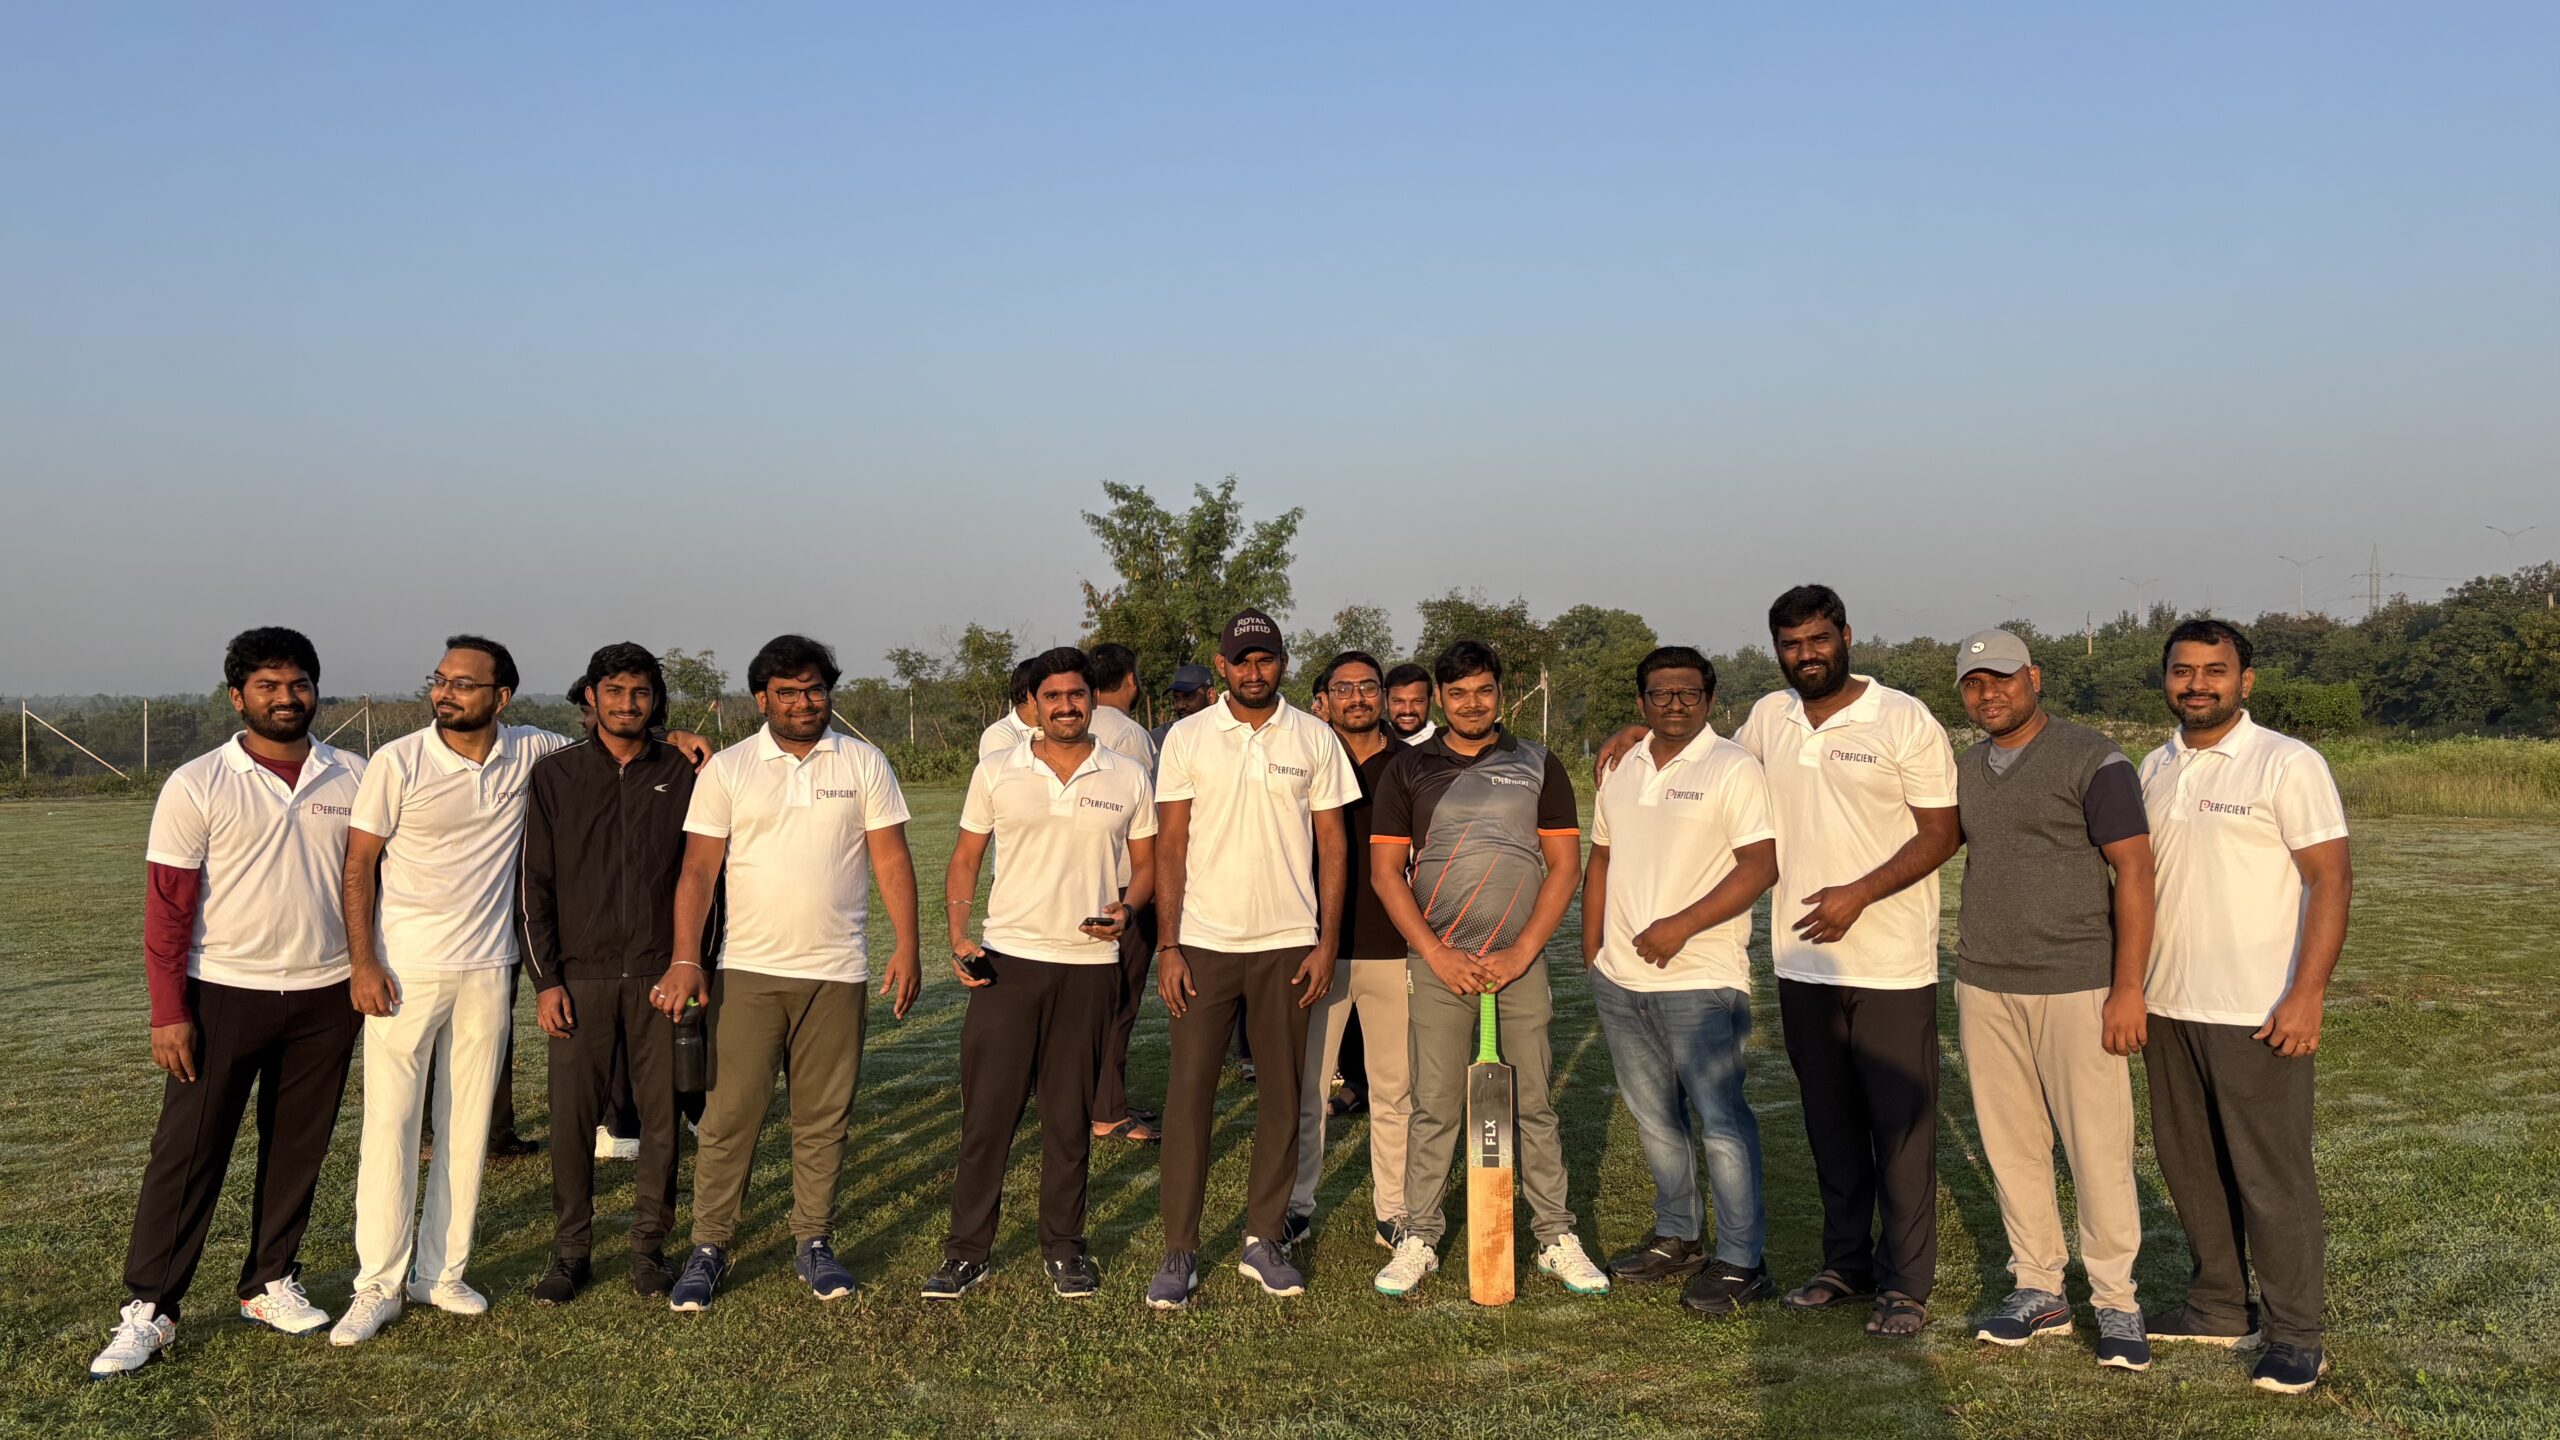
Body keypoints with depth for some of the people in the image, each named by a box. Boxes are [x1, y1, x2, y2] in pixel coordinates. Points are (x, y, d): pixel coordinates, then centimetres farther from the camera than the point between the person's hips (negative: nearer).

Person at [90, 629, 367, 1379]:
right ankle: (149, 1309, 10)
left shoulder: (353, 777, 3)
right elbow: (167, 907, -7)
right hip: (224, 994, -3)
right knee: (188, 1151, 1)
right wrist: (169, 1012, -11)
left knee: (298, 1148, 10)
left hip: (325, 995, 3)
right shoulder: (197, 785, -5)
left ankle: (270, 1284, 24)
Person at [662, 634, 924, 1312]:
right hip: (747, 971, -1)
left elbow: (892, 859, 4)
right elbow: (698, 869, -2)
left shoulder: (864, 764, 5)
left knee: (824, 1118, 7)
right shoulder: (727, 769, 2)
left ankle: (813, 1243, 20)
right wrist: (685, 960, -12)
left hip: (836, 974, 1)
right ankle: (708, 1248, 13)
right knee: (728, 1115, 0)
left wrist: (907, 947, -4)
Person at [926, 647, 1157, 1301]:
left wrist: (1124, 910, -10)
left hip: (1089, 963, 1)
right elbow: (964, 861, 8)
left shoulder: (1128, 777, 4)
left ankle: (1063, 1247, 21)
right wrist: (958, 934, -6)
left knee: (1070, 1113, 9)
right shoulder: (995, 774, 3)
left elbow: (1144, 866, 10)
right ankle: (968, 1249, 12)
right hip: (1006, 959, 0)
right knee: (986, 1109, 1)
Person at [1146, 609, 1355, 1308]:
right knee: (1188, 1093, -2)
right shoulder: (1186, 738, 1)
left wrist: (1327, 941, -1)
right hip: (1204, 942, -1)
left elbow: (1331, 845, 6)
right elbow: (1170, 846, 1)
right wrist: (1168, 945, -5)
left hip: (1288, 943, 1)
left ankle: (1263, 1240, 19)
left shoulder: (1314, 738, 4)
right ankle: (1179, 1251, 6)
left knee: (1282, 1094, 7)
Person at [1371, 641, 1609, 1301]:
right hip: (1437, 962, 0)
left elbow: (1565, 866, 4)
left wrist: (1520, 953, -6)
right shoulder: (1408, 769, 5)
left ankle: (1557, 1238, 15)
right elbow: (1386, 871, 2)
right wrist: (1437, 953, -7)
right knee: (1435, 1108, 3)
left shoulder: (1538, 767, 7)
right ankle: (1417, 1239, 12)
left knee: (1535, 1105, 6)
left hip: (1520, 962, 1)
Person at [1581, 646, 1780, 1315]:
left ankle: (1740, 1263, 6)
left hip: (1701, 980, -7)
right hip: (1619, 979, 7)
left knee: (1720, 1121, -4)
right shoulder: (1622, 770, 12)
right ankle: (1677, 1238, 31)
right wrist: (1592, 951, 15)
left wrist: (1682, 925, -21)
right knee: (1654, 1116, 16)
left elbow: (1761, 865, -15)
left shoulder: (1733, 768, -8)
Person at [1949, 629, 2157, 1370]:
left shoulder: (2092, 760, -7)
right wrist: (1965, 977, 13)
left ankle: (2115, 1301, 12)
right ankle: (2038, 1289, 21)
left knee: (2098, 1147, -1)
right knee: (2011, 1143, 10)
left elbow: (2134, 872, -10)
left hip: (2076, 985, -5)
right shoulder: (1965, 769, 11)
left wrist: (2127, 988, -15)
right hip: (1984, 986, 6)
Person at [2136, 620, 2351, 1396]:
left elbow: (2332, 879, -13)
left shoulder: (2288, 764, -9)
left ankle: (2296, 1334, 15)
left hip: (2258, 1013, -6)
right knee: (2189, 1163, 14)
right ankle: (2221, 1307, 28)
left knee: (2272, 1177, 2)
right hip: (2169, 1008, 6)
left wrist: (2306, 997, -19)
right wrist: (2132, 983, 10)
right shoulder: (2155, 768, 9)